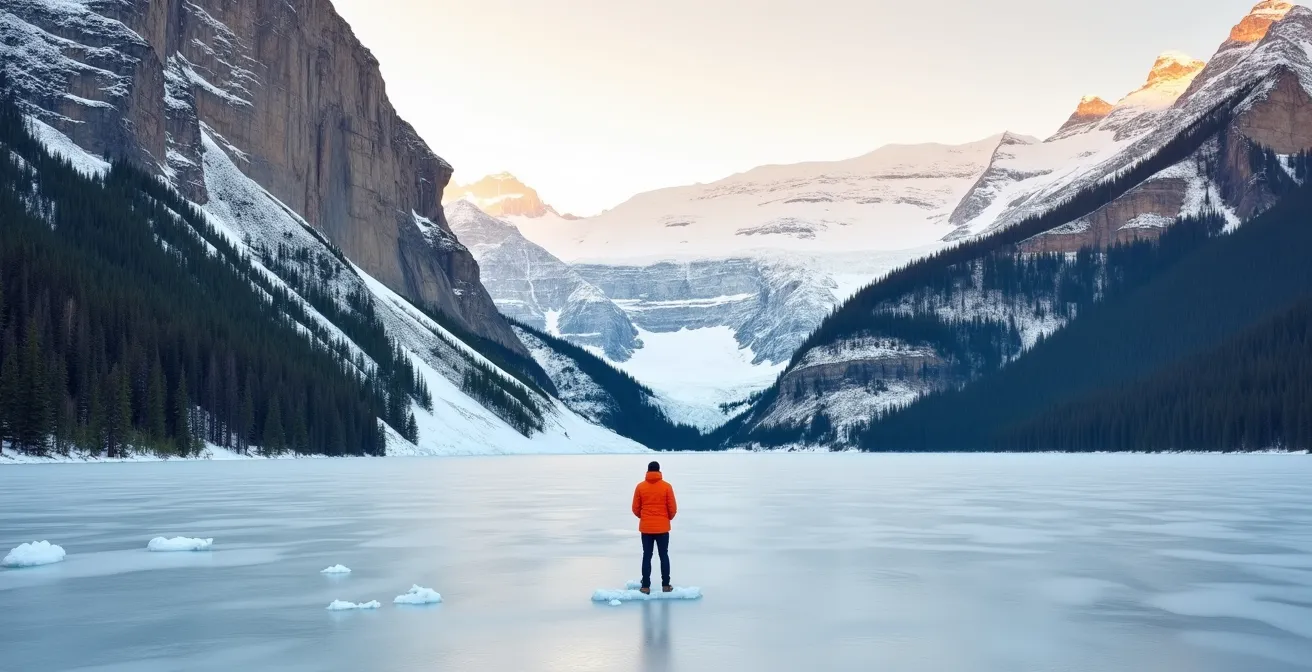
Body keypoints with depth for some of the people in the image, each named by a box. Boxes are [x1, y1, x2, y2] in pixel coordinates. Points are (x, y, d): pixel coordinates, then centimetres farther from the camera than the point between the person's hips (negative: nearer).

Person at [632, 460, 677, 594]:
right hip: (662, 527, -1)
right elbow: (673, 508, -4)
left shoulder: (640, 486, -3)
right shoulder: (666, 486, -6)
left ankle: (646, 587, 5)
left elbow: (635, 508, 1)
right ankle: (666, 585, 12)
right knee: (664, 556, 10)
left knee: (647, 556, 6)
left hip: (646, 528, 1)